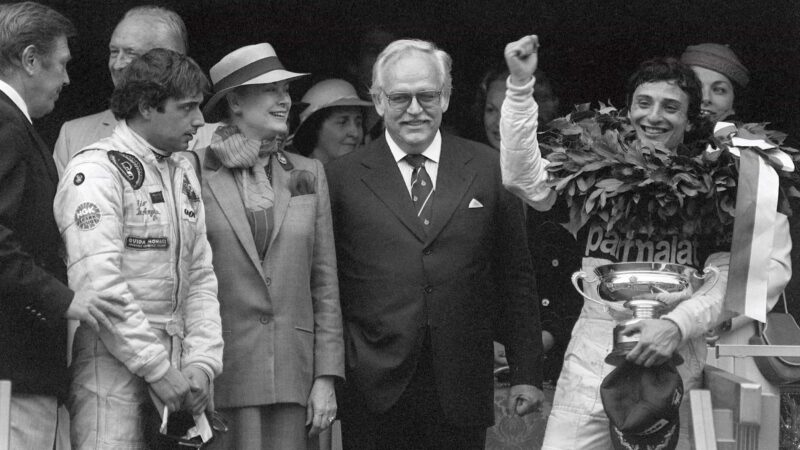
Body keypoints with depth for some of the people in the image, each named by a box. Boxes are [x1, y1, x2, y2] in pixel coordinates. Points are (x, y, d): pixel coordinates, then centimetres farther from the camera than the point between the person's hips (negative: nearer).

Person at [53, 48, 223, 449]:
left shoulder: (183, 173, 17)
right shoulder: (96, 171, -9)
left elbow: (200, 277, 15)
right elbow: (99, 284, -17)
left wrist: (202, 362, 1)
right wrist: (158, 369, -17)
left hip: (173, 370, 7)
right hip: (111, 364, -7)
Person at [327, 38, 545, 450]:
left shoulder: (488, 169, 7)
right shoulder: (343, 179, 3)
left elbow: (514, 278, 9)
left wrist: (526, 373, 5)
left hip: (460, 397, 1)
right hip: (375, 397, -1)